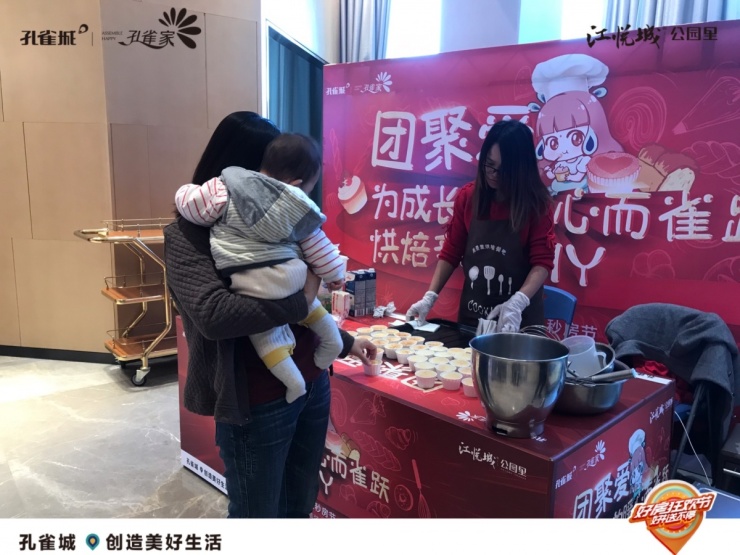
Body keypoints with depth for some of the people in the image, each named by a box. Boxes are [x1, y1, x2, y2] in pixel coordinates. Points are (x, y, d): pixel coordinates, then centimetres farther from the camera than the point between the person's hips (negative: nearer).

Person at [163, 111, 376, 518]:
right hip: (257, 404, -6)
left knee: (300, 506, 22)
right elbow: (213, 313, -29)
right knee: (256, 514, 13)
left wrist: (344, 343, 23)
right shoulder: (188, 234, -11)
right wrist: (299, 300, -21)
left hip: (313, 384, 7)